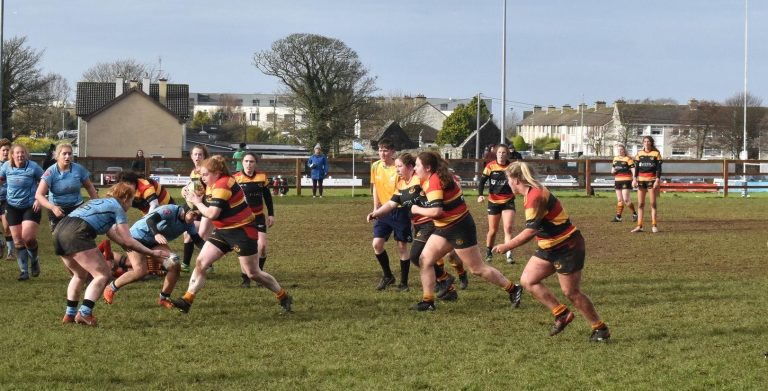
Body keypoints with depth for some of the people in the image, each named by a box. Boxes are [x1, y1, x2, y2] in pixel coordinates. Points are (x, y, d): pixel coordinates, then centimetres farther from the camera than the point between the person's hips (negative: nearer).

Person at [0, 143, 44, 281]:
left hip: (31, 207, -4)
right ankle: (24, 271, 11)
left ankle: (34, 260, 15)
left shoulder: (33, 167, -13)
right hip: (13, 208, 4)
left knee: (28, 237, -16)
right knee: (18, 241, 2)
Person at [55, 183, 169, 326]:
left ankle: (70, 314, 25)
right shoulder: (117, 208, 8)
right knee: (102, 274, -3)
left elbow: (112, 233, 40)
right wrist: (152, 253, 12)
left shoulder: (99, 202, 32)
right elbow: (127, 241, 4)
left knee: (81, 275, 27)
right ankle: (84, 314, -17)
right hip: (77, 234, -9)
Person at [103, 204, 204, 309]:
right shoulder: (170, 211, -28)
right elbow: (150, 220, -41)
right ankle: (110, 289, -2)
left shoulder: (189, 224, -5)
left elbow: (197, 240, 0)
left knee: (174, 266, -11)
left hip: (155, 243, 7)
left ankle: (164, 299, 5)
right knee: (140, 271, -23)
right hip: (137, 236, -7)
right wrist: (156, 234, -59)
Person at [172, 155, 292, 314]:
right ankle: (187, 300, -4)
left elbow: (212, 213, -27)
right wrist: (192, 197, -8)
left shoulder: (223, 185, -23)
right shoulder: (213, 185, 7)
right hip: (223, 231, 9)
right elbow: (208, 206, 5)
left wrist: (197, 202, -14)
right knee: (201, 262, -4)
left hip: (242, 232, -9)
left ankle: (284, 297, 17)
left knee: (253, 273, 0)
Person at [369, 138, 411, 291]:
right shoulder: (375, 167, 2)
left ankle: (404, 283, 11)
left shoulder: (399, 168, -15)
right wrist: (376, 208, 11)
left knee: (402, 246, 2)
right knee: (377, 244, -4)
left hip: (400, 211, -5)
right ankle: (387, 276, 16)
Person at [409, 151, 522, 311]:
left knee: (477, 268, 1)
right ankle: (428, 301, 5)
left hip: (460, 229, -10)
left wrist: (417, 209, -15)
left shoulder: (434, 181, -24)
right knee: (424, 260, 2)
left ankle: (513, 289, 15)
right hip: (444, 229, 10)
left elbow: (436, 211, -32)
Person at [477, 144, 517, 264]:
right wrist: (480, 195, -19)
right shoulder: (490, 166, -7)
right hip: (493, 201, 0)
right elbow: (482, 181, -6)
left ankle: (509, 255, -14)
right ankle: (488, 253, 30)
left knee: (508, 227, -14)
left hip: (508, 201, 0)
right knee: (493, 230, 8)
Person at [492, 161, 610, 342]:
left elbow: (530, 231, -30)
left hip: (567, 248, -10)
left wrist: (507, 246, -22)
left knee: (571, 292, -5)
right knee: (528, 280, 2)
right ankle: (561, 314, 8)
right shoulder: (532, 193, 8)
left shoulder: (535, 196, -24)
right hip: (549, 247, 10)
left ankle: (600, 329, 9)